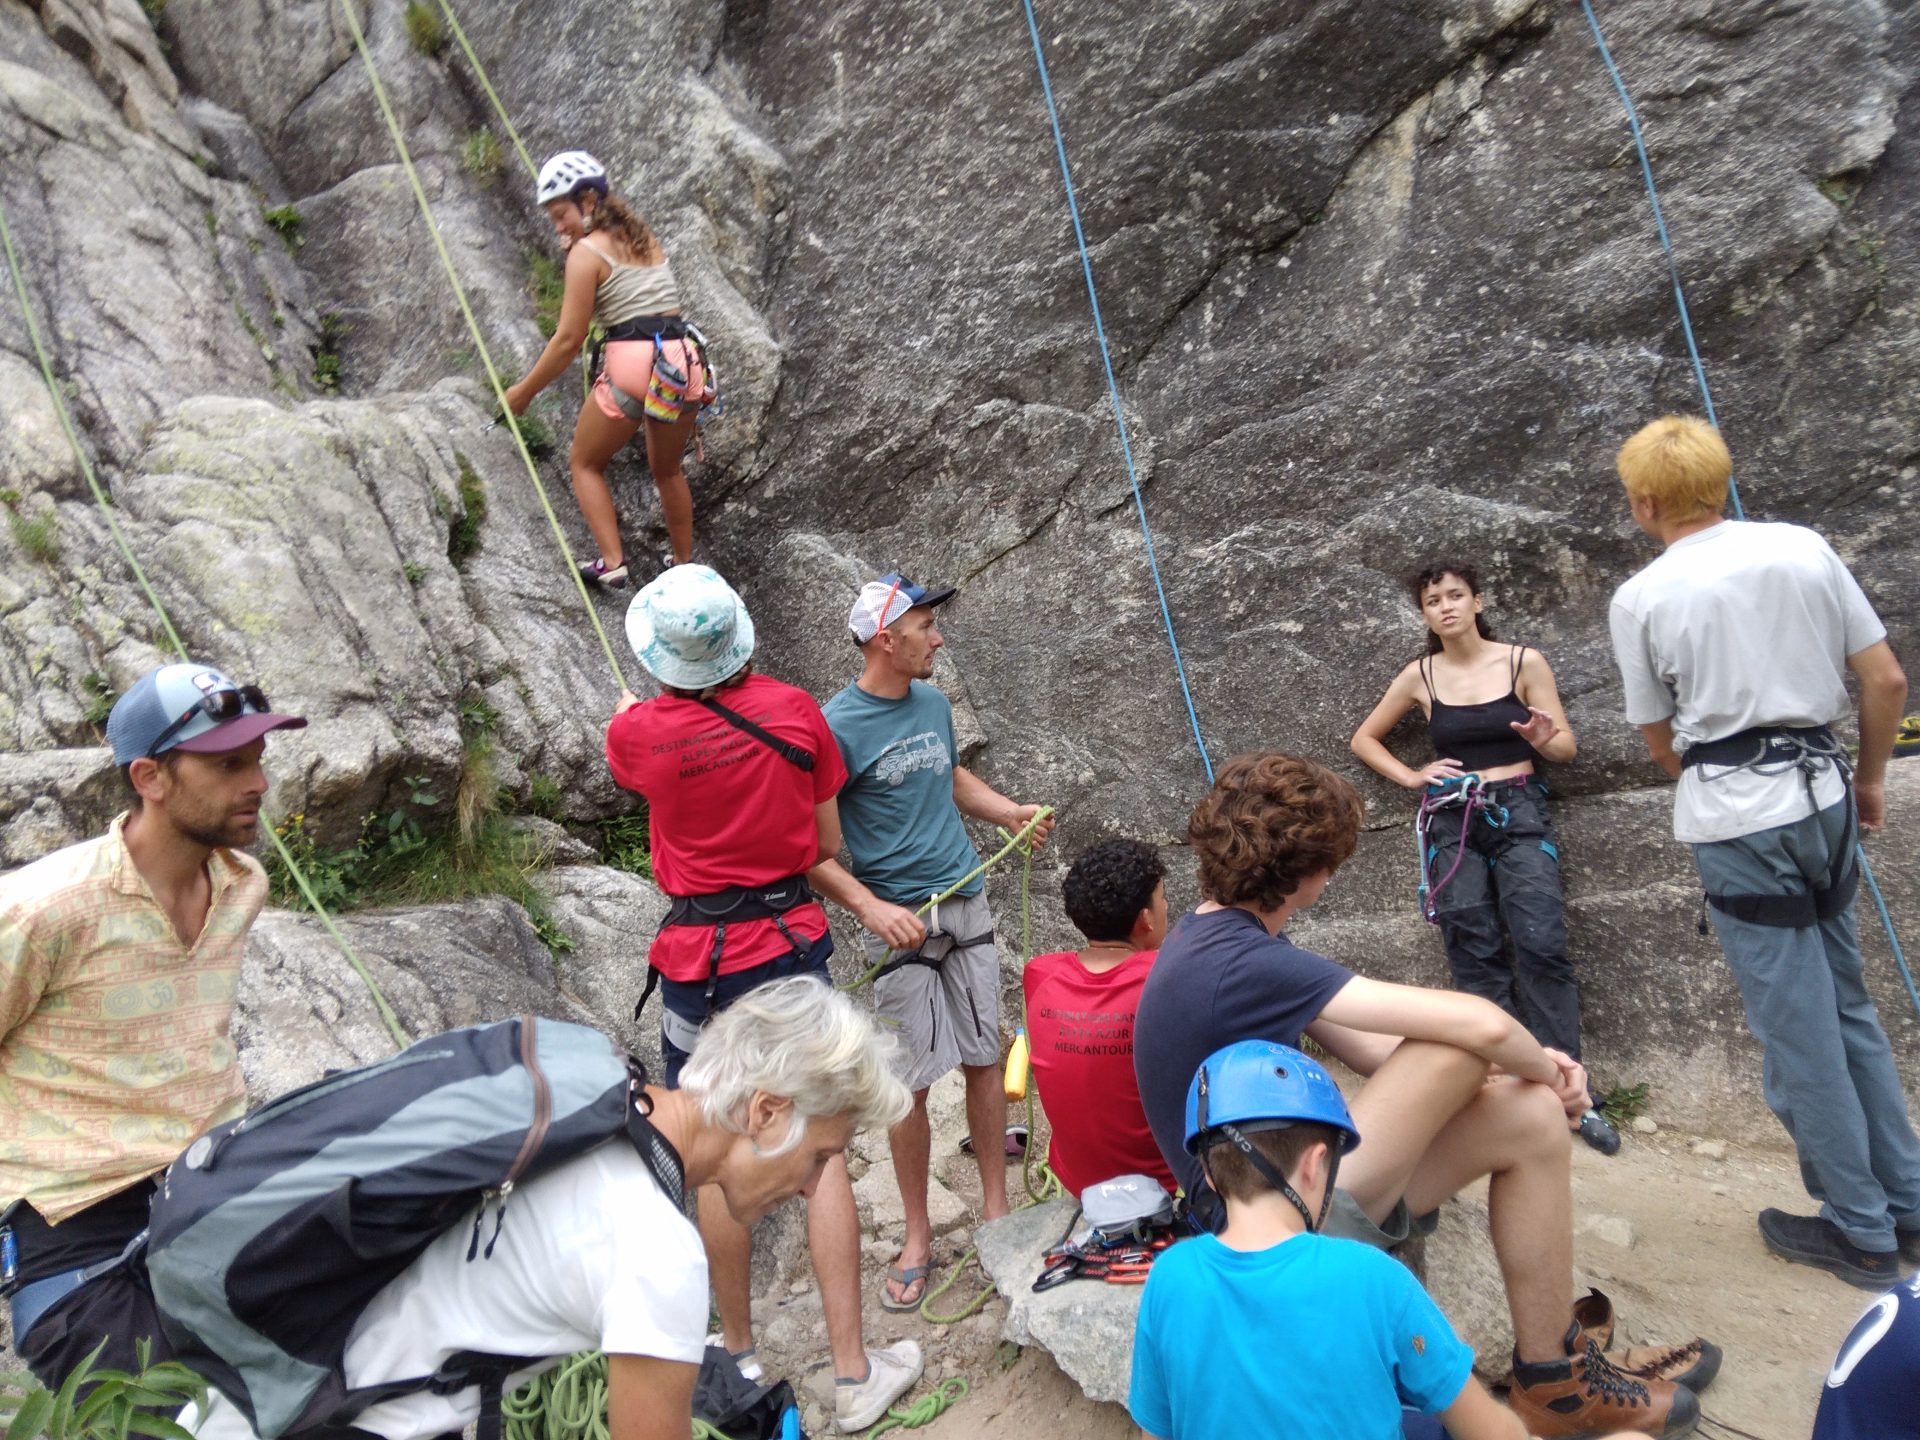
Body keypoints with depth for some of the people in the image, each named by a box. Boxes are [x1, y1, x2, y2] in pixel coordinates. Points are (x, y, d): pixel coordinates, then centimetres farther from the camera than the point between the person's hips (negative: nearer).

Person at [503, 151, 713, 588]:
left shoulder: (587, 252, -2)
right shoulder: (643, 236, 18)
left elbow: (569, 340, -6)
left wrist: (524, 391, 4)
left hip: (634, 367, -6)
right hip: (686, 363, 6)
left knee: (584, 463, 13)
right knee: (667, 471, 26)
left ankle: (612, 563, -1)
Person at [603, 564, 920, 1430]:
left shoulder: (639, 732, -9)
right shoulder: (794, 710, -6)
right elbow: (829, 844, 2)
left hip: (696, 954, 0)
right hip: (791, 941, 1)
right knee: (821, 1147, 5)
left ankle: (739, 1354, 29)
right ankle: (854, 1374, 11)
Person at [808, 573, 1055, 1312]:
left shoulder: (933, 703, 6)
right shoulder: (837, 725, -15)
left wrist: (1009, 812, 7)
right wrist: (871, 908, -23)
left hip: (967, 906, 6)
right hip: (899, 921, -5)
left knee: (985, 1059, 10)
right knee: (911, 1082, 3)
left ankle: (996, 1208, 26)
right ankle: (917, 1234, 22)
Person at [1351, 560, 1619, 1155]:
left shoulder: (1524, 662, 1)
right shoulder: (1420, 676, 5)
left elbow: (1567, 747, 4)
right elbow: (1364, 738, 17)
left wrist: (1544, 738, -19)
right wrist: (1411, 777, 3)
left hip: (1519, 814, -2)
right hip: (1452, 821, 2)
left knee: (1541, 944, -16)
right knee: (1475, 959, -1)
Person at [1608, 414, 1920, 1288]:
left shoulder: (1640, 600, -8)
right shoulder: (1803, 548, 2)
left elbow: (1659, 739, 2)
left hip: (1734, 819, -5)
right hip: (1822, 791, 5)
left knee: (1796, 1028, 5)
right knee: (1848, 1006, 19)